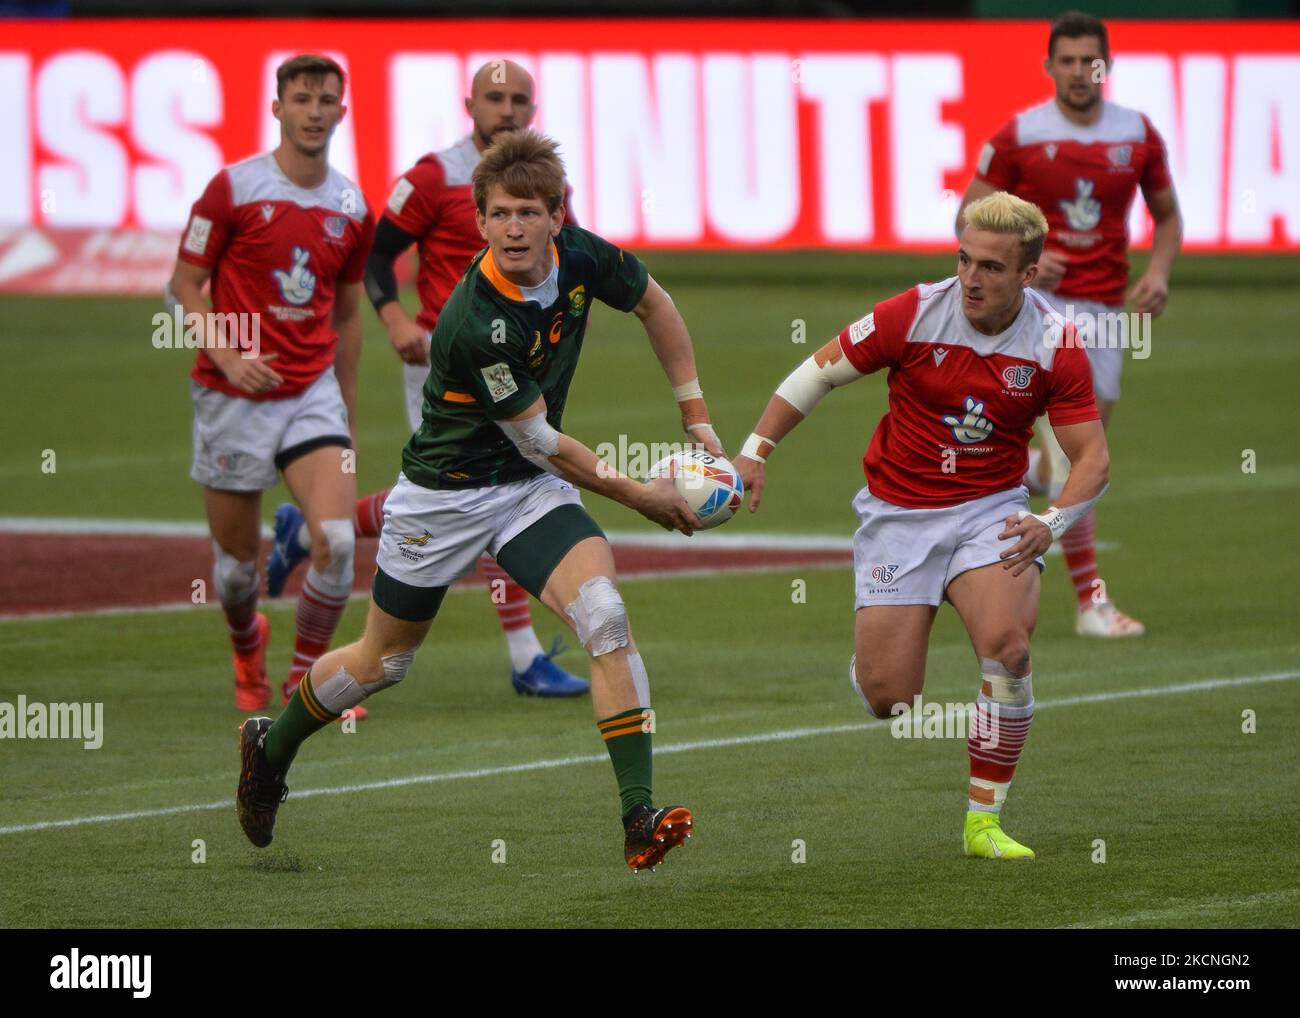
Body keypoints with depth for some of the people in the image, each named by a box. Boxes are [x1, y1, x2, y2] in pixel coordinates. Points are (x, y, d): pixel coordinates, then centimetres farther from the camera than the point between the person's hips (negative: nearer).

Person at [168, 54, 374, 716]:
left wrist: (349, 413, 19)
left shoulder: (352, 208, 5)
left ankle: (304, 681, 1)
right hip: (234, 399, -2)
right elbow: (184, 287, -3)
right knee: (236, 556, 6)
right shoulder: (232, 189, -7)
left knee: (337, 539, -17)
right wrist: (226, 356, -18)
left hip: (313, 393, 2)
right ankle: (247, 650, 40)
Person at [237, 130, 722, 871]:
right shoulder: (476, 324, -32)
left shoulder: (582, 256, -15)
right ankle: (271, 748, 43)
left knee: (605, 615, -20)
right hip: (445, 495, -4)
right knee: (383, 662, 14)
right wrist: (639, 496, -13)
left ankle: (640, 821, -23)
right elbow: (541, 442, -22)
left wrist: (698, 421, 7)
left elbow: (657, 308, 8)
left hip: (532, 490, 4)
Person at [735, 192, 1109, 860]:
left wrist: (1051, 523, -26)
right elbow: (820, 372, -1)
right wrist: (756, 450, -5)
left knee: (1006, 644, -28)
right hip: (898, 510, 0)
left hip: (990, 509, 0)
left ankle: (983, 820, -13)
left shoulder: (1055, 345, -11)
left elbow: (1091, 456, -8)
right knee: (888, 697, -8)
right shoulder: (913, 315, -14)